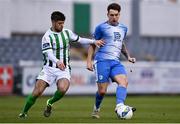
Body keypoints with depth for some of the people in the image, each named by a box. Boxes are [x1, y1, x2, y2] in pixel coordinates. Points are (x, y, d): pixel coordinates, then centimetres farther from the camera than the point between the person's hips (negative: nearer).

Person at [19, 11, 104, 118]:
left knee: (62, 89, -27)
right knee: (37, 92, -12)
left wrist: (93, 41, 13)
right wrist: (57, 61, -41)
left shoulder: (67, 32, 6)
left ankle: (50, 103, 4)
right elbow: (49, 53, -22)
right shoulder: (47, 36, -10)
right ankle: (24, 112, 11)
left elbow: (79, 40, 21)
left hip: (64, 68, 2)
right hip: (49, 68, -2)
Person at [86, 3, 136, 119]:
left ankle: (120, 105, -40)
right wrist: (89, 61, -1)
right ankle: (96, 109, 20)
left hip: (116, 62, 4)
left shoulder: (123, 28, 18)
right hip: (102, 61, -4)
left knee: (124, 81, -24)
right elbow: (93, 45, 7)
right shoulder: (101, 27, 2)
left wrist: (128, 56, 19)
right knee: (102, 91, -6)